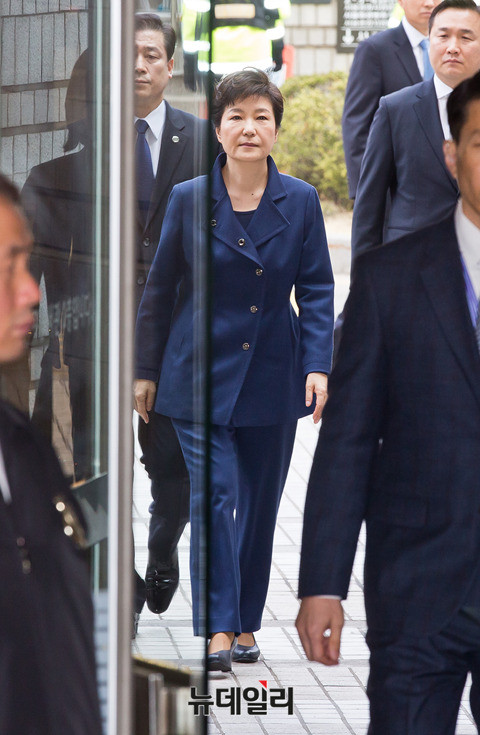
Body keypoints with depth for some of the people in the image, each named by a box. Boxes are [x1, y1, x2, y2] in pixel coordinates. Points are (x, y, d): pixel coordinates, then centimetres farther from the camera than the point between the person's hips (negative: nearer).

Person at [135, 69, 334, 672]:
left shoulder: (300, 202, 1)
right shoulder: (188, 199, -2)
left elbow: (316, 290, 3)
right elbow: (160, 289, 5)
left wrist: (318, 365, -8)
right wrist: (146, 370, 6)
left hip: (272, 377, 2)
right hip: (200, 373, -2)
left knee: (260, 503, 9)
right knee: (213, 494, -12)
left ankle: (245, 623, 21)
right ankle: (217, 628, -12)